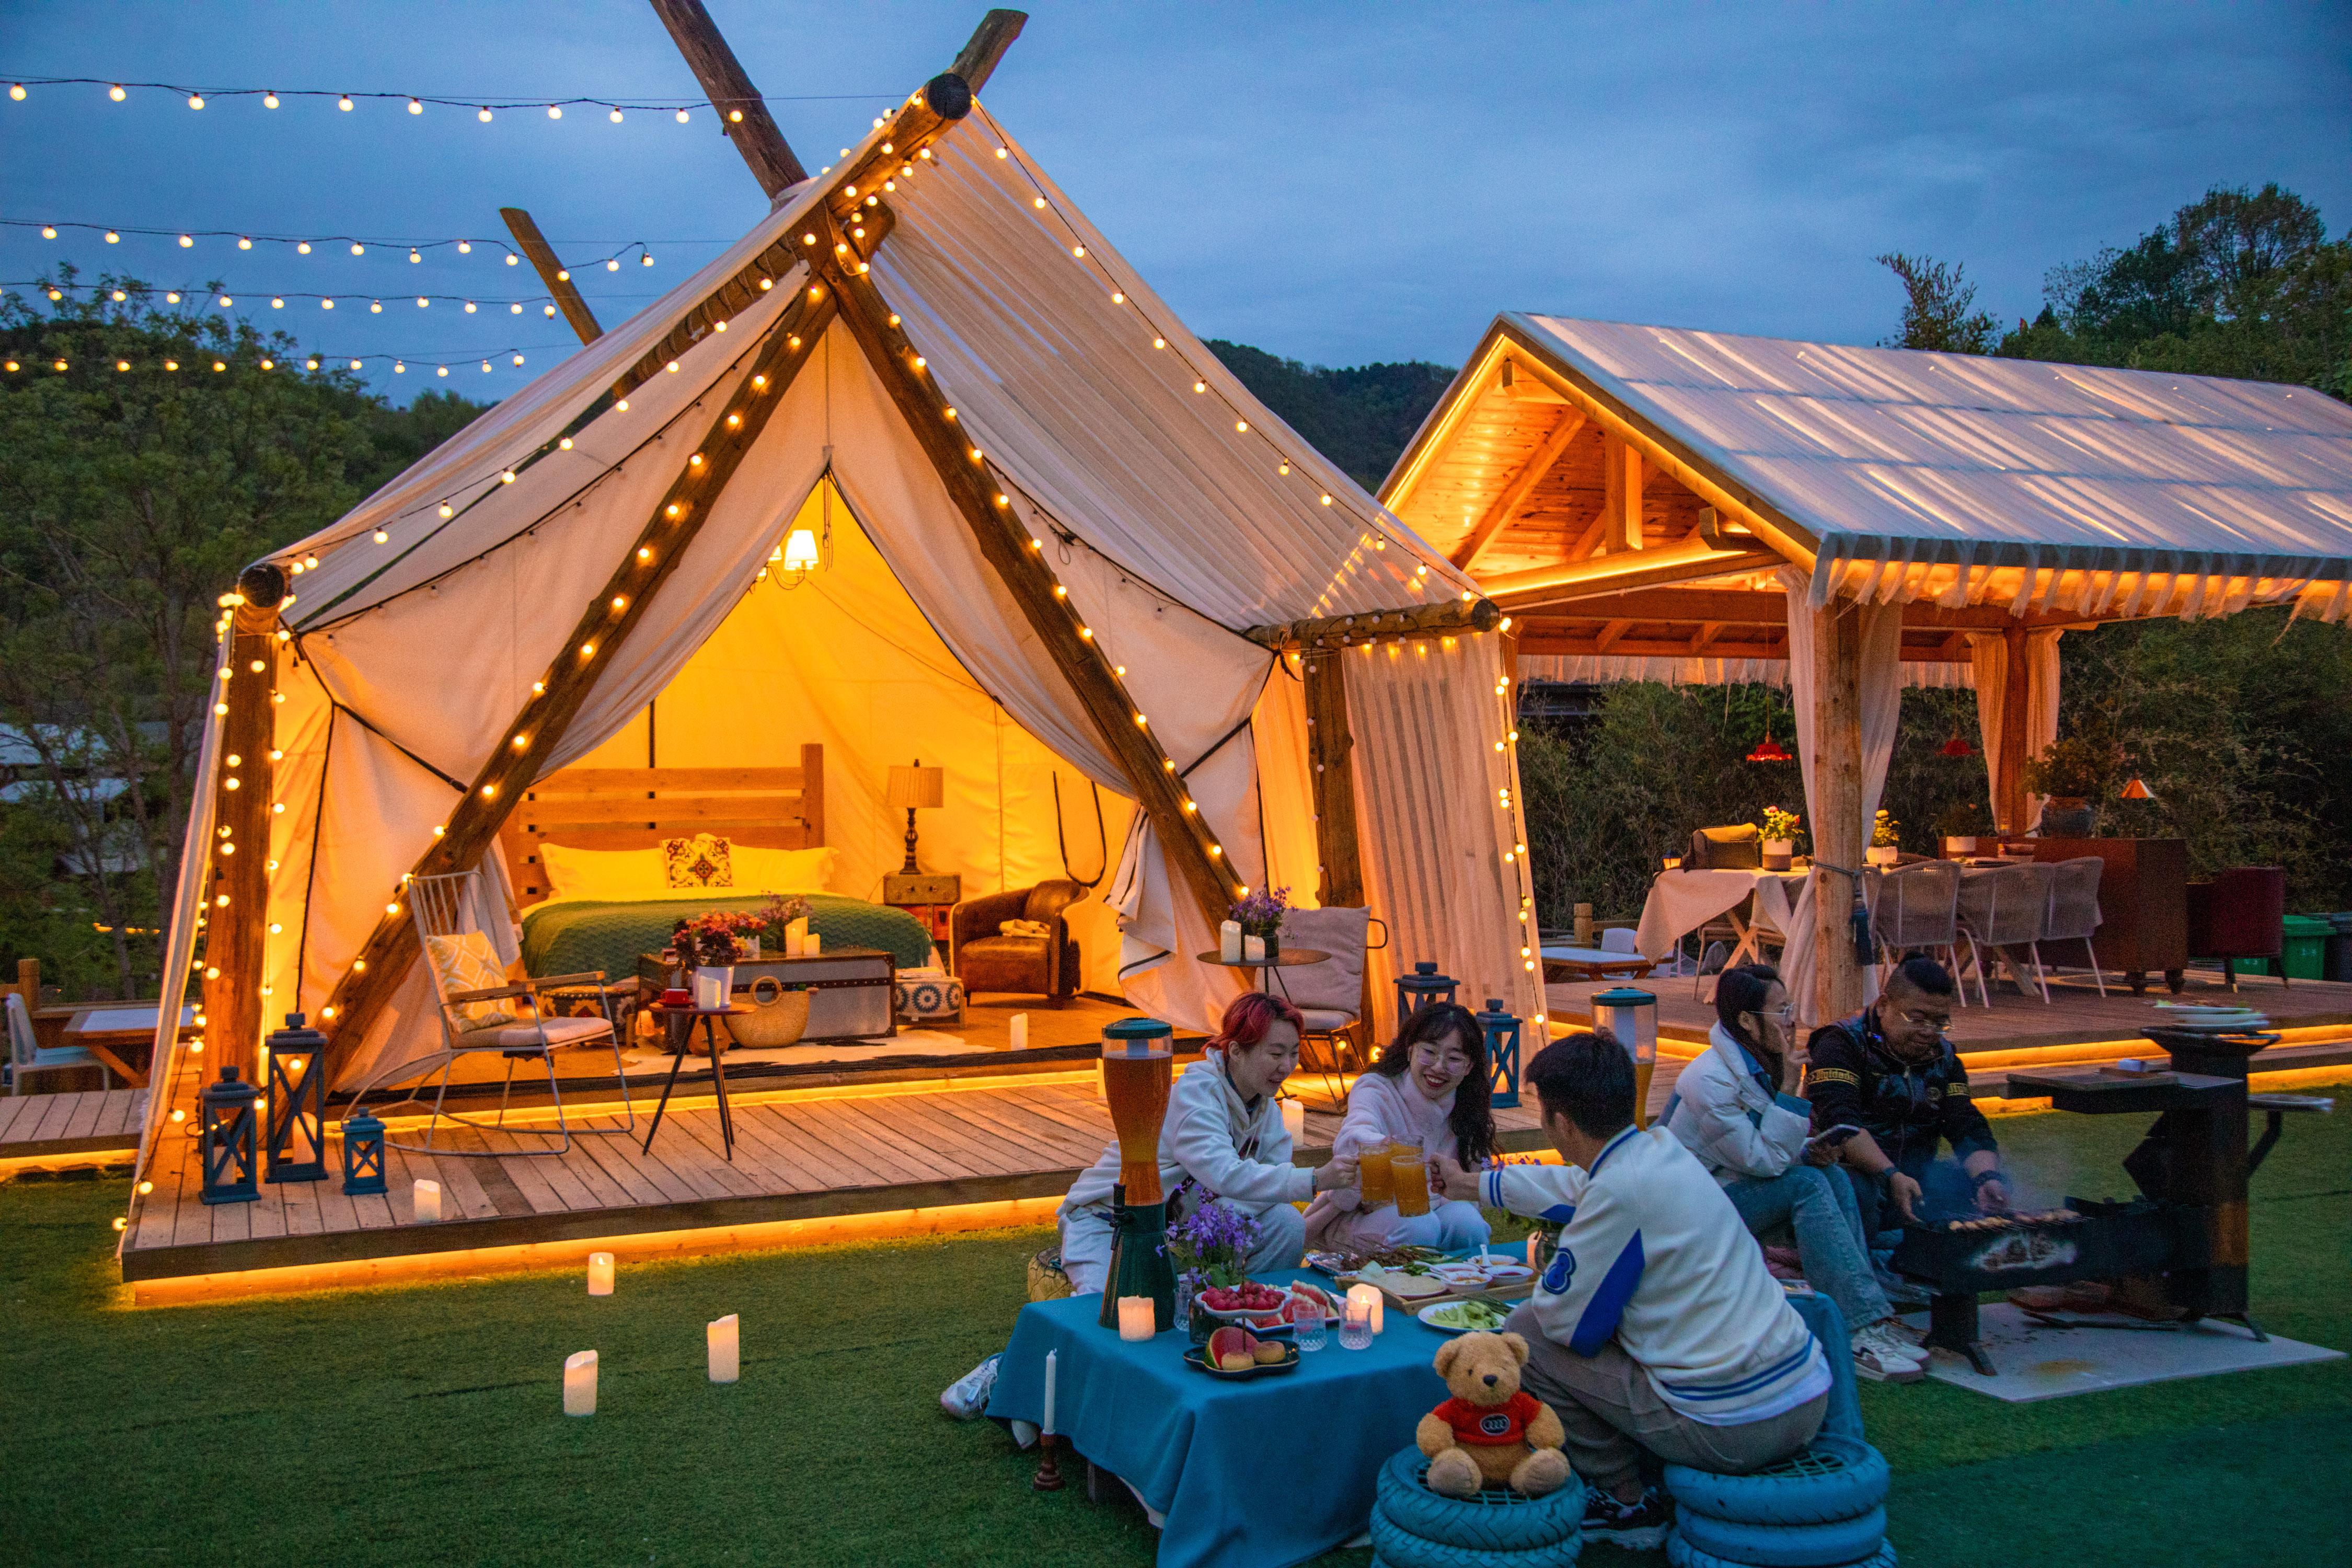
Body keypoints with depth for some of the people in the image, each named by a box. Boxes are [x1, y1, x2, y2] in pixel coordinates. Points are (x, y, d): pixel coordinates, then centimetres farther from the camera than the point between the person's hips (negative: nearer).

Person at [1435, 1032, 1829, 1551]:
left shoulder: (1620, 1191, -21)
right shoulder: (1664, 1148, 6)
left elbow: (1566, 1321, -12)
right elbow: (1577, 1186, 27)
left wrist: (1546, 1274, 12)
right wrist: (1472, 1183, 42)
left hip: (1731, 1432, -8)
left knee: (1526, 1333, 1)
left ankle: (1628, 1504, 12)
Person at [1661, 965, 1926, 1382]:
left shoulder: (1759, 1063, 5)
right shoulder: (1710, 1079, -23)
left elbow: (1774, 1153, 13)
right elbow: (1764, 1160, -24)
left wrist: (1811, 1153, -8)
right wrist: (1788, 1089, -25)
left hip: (1734, 1184, 9)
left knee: (1830, 1175, -14)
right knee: (1807, 1184, -26)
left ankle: (1870, 1320, -22)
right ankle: (1864, 1329, -30)